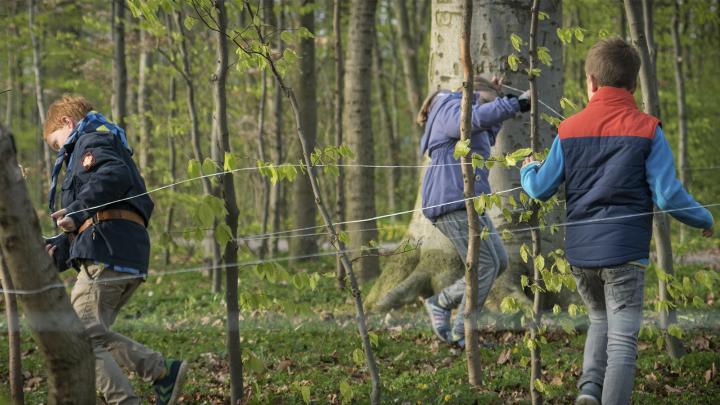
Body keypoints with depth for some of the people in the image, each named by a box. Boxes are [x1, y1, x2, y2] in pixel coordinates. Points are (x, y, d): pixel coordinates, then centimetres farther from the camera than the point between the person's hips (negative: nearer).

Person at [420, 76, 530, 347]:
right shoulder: (453, 109, -7)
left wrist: (501, 104, 30)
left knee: (499, 261, 9)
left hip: (466, 204, 11)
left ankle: (440, 303, 15)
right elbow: (475, 118, -30)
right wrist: (514, 105, -30)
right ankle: (461, 333, -4)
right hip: (453, 201, -11)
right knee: (485, 266, -9)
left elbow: (486, 139, 40)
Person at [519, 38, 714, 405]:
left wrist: (528, 170, 31)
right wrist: (704, 219, 7)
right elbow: (668, 195, -11)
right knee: (622, 341, -1)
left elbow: (541, 189, 8)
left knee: (600, 320, 24)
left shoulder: (569, 129, 4)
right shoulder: (646, 130, -6)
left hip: (579, 251, 4)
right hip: (624, 251, -4)